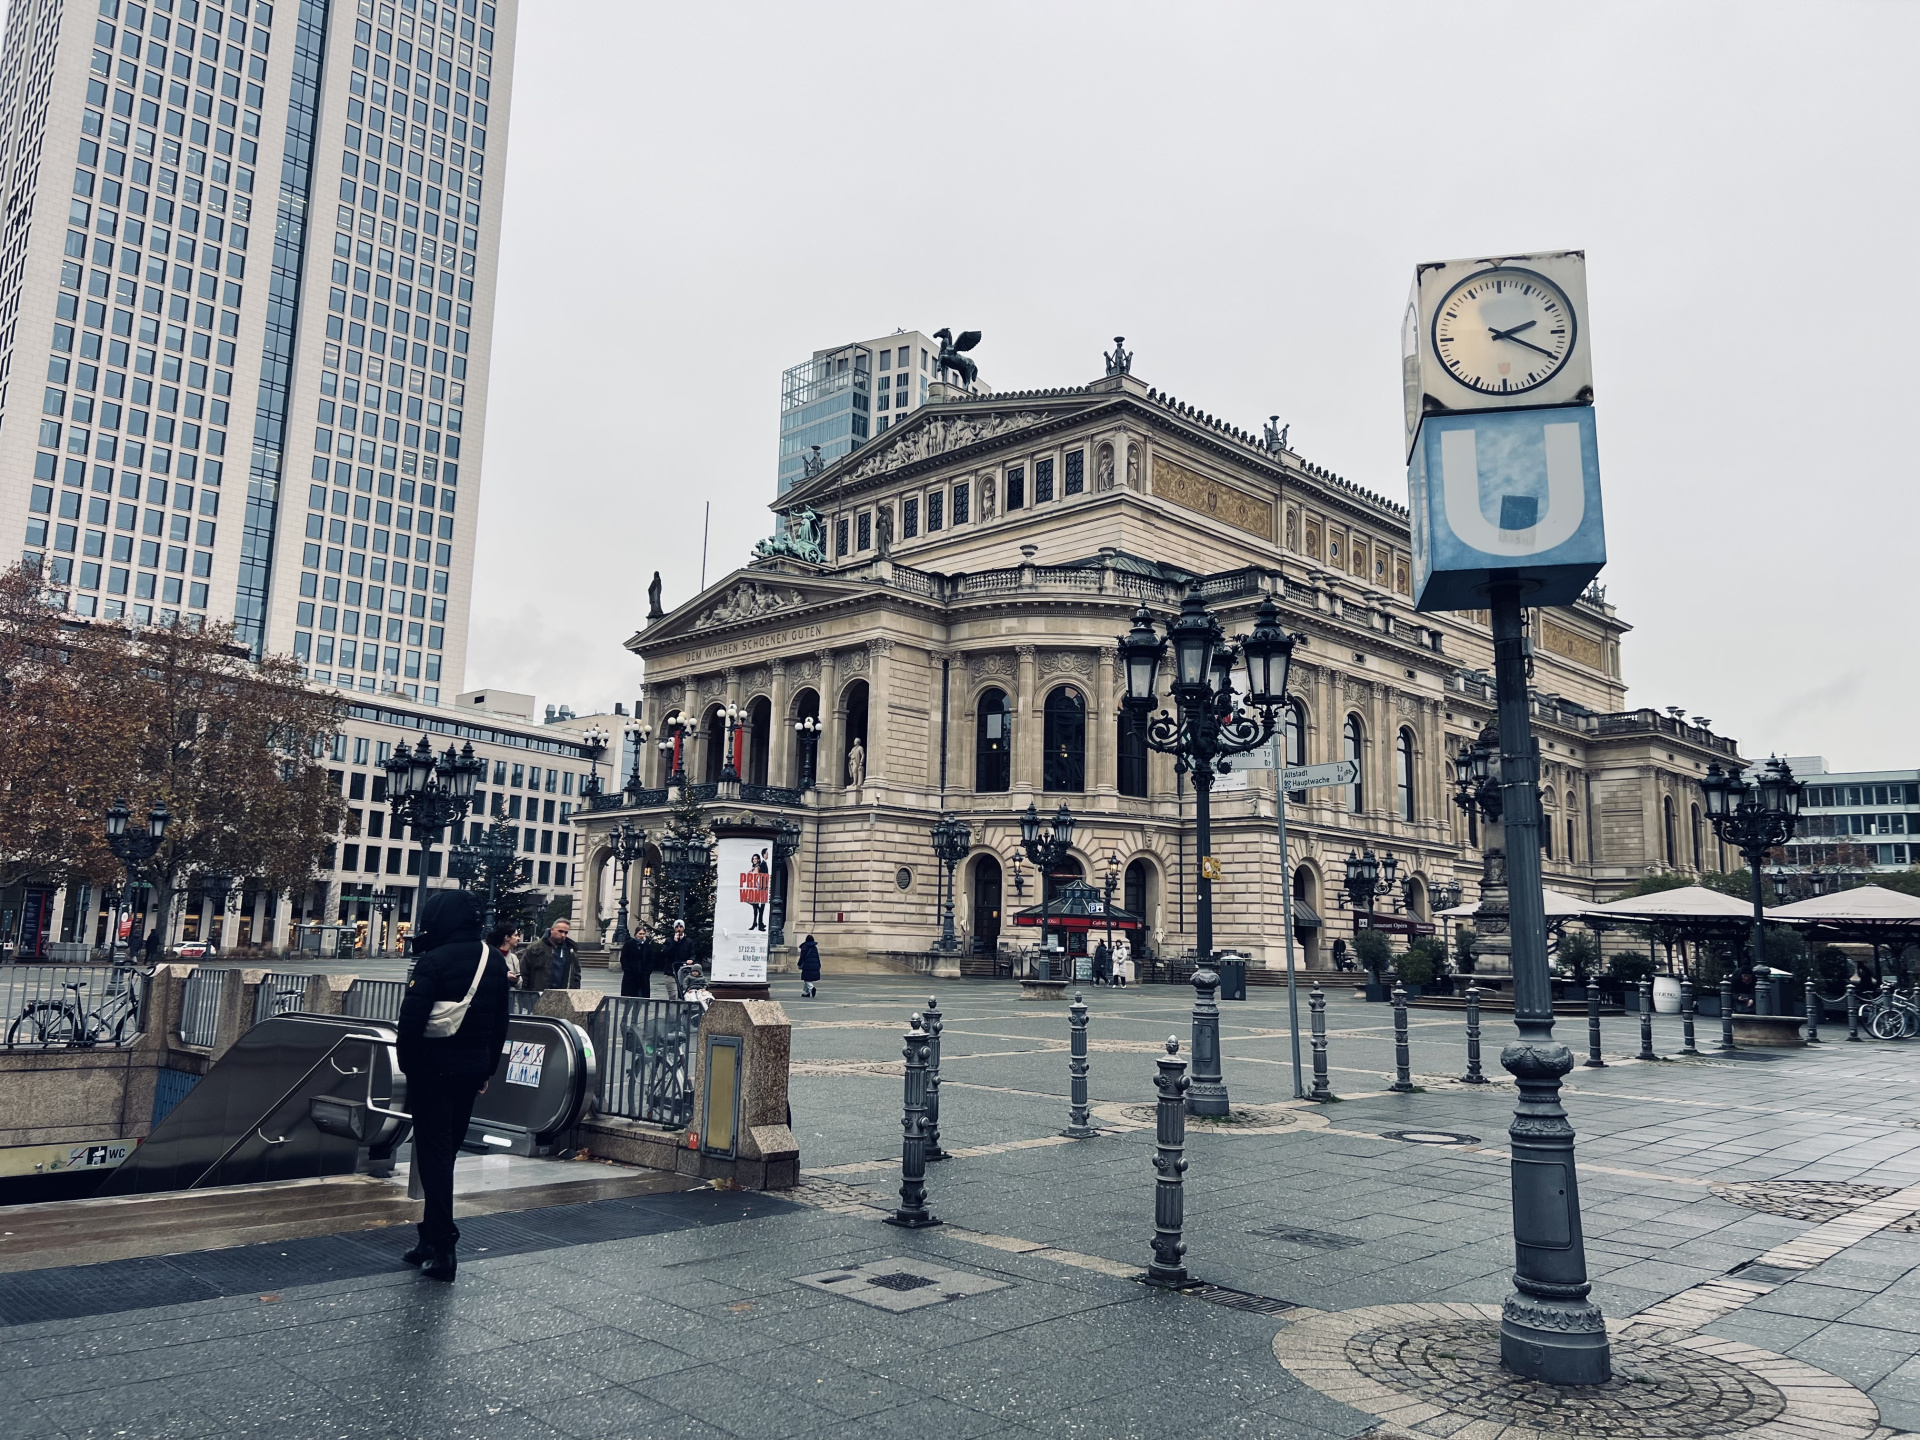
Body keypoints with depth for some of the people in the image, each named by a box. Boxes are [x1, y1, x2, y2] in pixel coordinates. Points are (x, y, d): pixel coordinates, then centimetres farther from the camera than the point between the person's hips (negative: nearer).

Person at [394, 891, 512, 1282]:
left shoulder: (433, 961, -16)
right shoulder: (495, 961, 6)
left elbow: (411, 1020, -19)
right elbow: (500, 1022, 11)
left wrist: (408, 1064, -5)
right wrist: (487, 1069, 16)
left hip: (433, 1068, -6)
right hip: (472, 1069, 6)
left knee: (434, 1154, 0)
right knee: (447, 1150, 16)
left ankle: (441, 1246, -2)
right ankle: (433, 1237, 23)